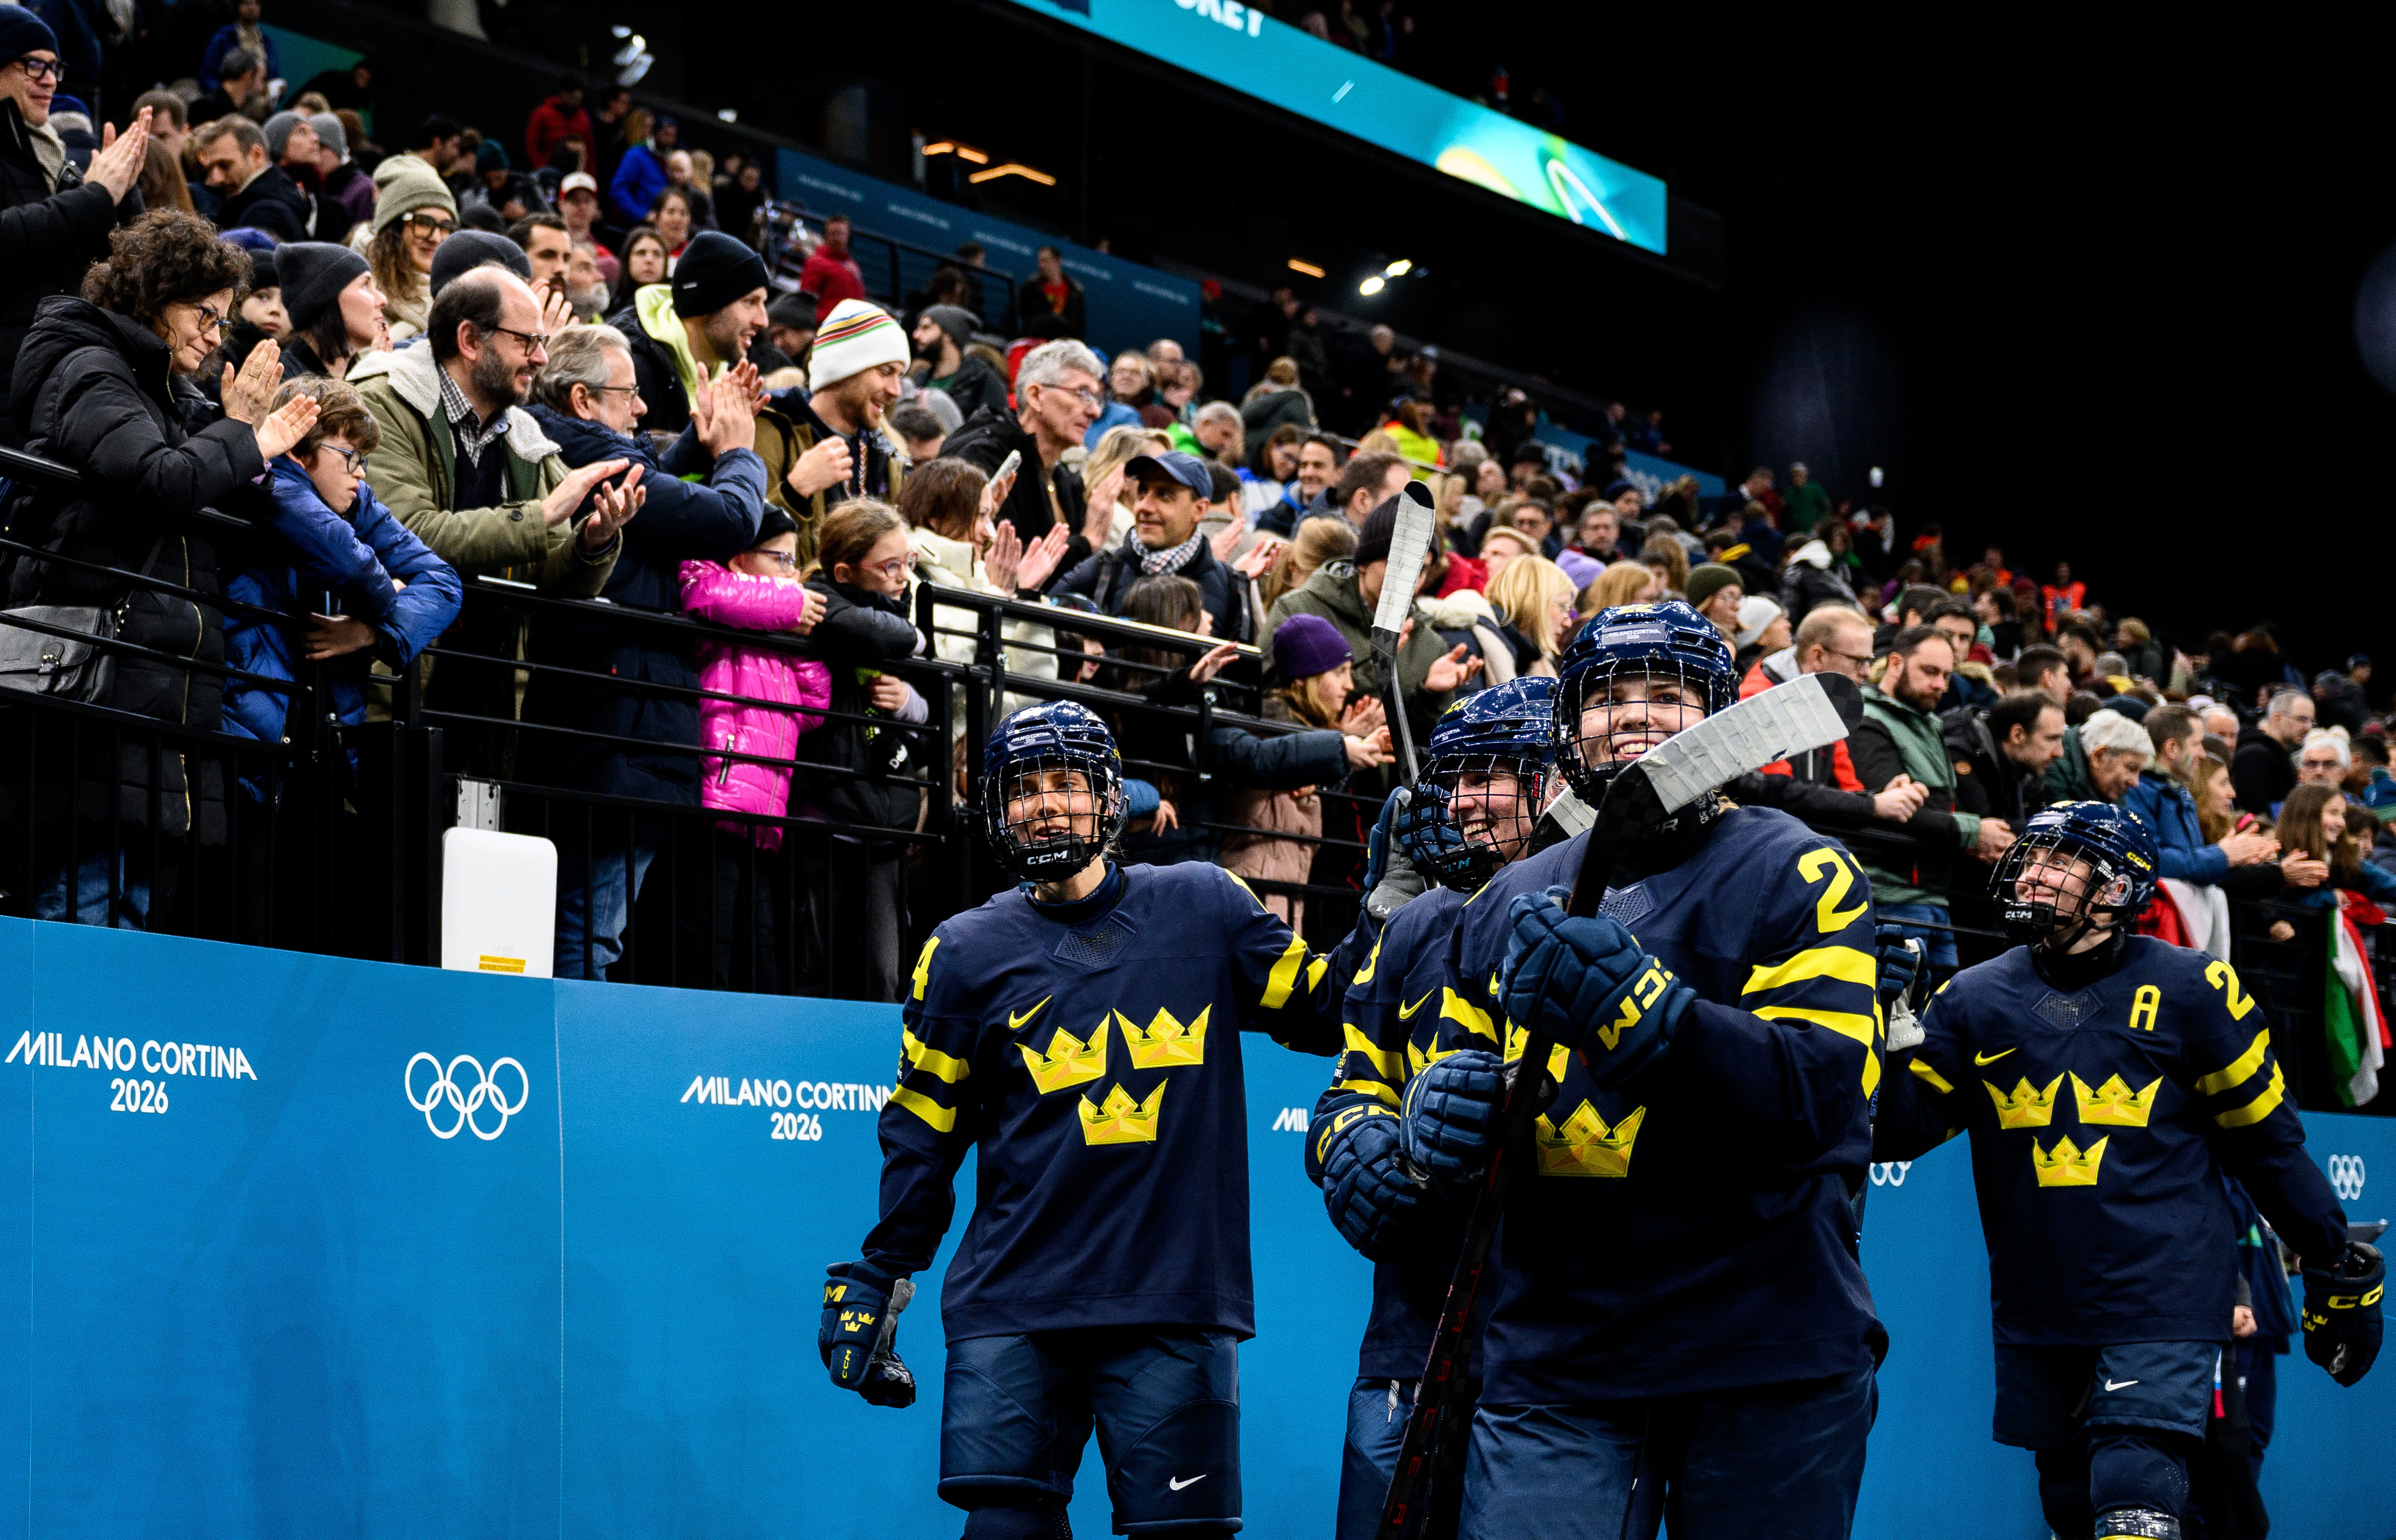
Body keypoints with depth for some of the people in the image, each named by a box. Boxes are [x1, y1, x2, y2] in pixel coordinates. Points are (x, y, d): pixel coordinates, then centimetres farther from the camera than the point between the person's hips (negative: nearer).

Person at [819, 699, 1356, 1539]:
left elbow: (1326, 1006, 11)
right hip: (1013, 1309, 0)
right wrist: (870, 1283, 10)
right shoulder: (965, 952, 7)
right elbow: (923, 1133, 11)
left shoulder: (1203, 907, 7)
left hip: (1177, 1307, 0)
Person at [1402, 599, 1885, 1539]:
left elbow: (1822, 1094, -16)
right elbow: (1457, 1062, 19)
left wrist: (1632, 1001, -28)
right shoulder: (1512, 903, 13)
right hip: (1551, 1359, 3)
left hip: (1769, 1364, -3)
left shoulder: (1800, 877, -2)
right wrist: (1436, 1115, -6)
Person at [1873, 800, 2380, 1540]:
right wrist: (1889, 1040, -18)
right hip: (2038, 1311, 4)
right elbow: (1897, 1131, 0)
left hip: (2160, 1306, -4)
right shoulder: (1976, 999, 3)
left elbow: (2265, 1137, 4)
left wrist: (2337, 1270, 8)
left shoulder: (2189, 991, -3)